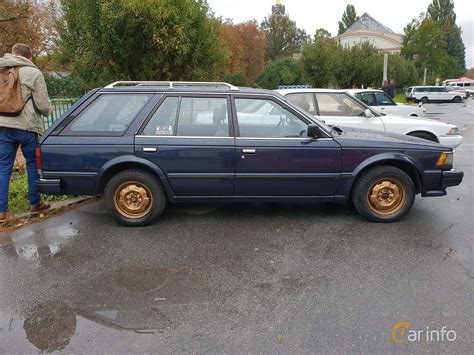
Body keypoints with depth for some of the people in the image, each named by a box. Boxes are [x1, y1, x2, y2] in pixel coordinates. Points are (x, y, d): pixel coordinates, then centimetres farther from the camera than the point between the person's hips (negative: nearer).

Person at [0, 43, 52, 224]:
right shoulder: (33, 73, -5)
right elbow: (43, 104, -8)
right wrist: (48, 110, 13)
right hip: (27, 127, -4)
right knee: (33, 165, 11)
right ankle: (35, 203, 21)